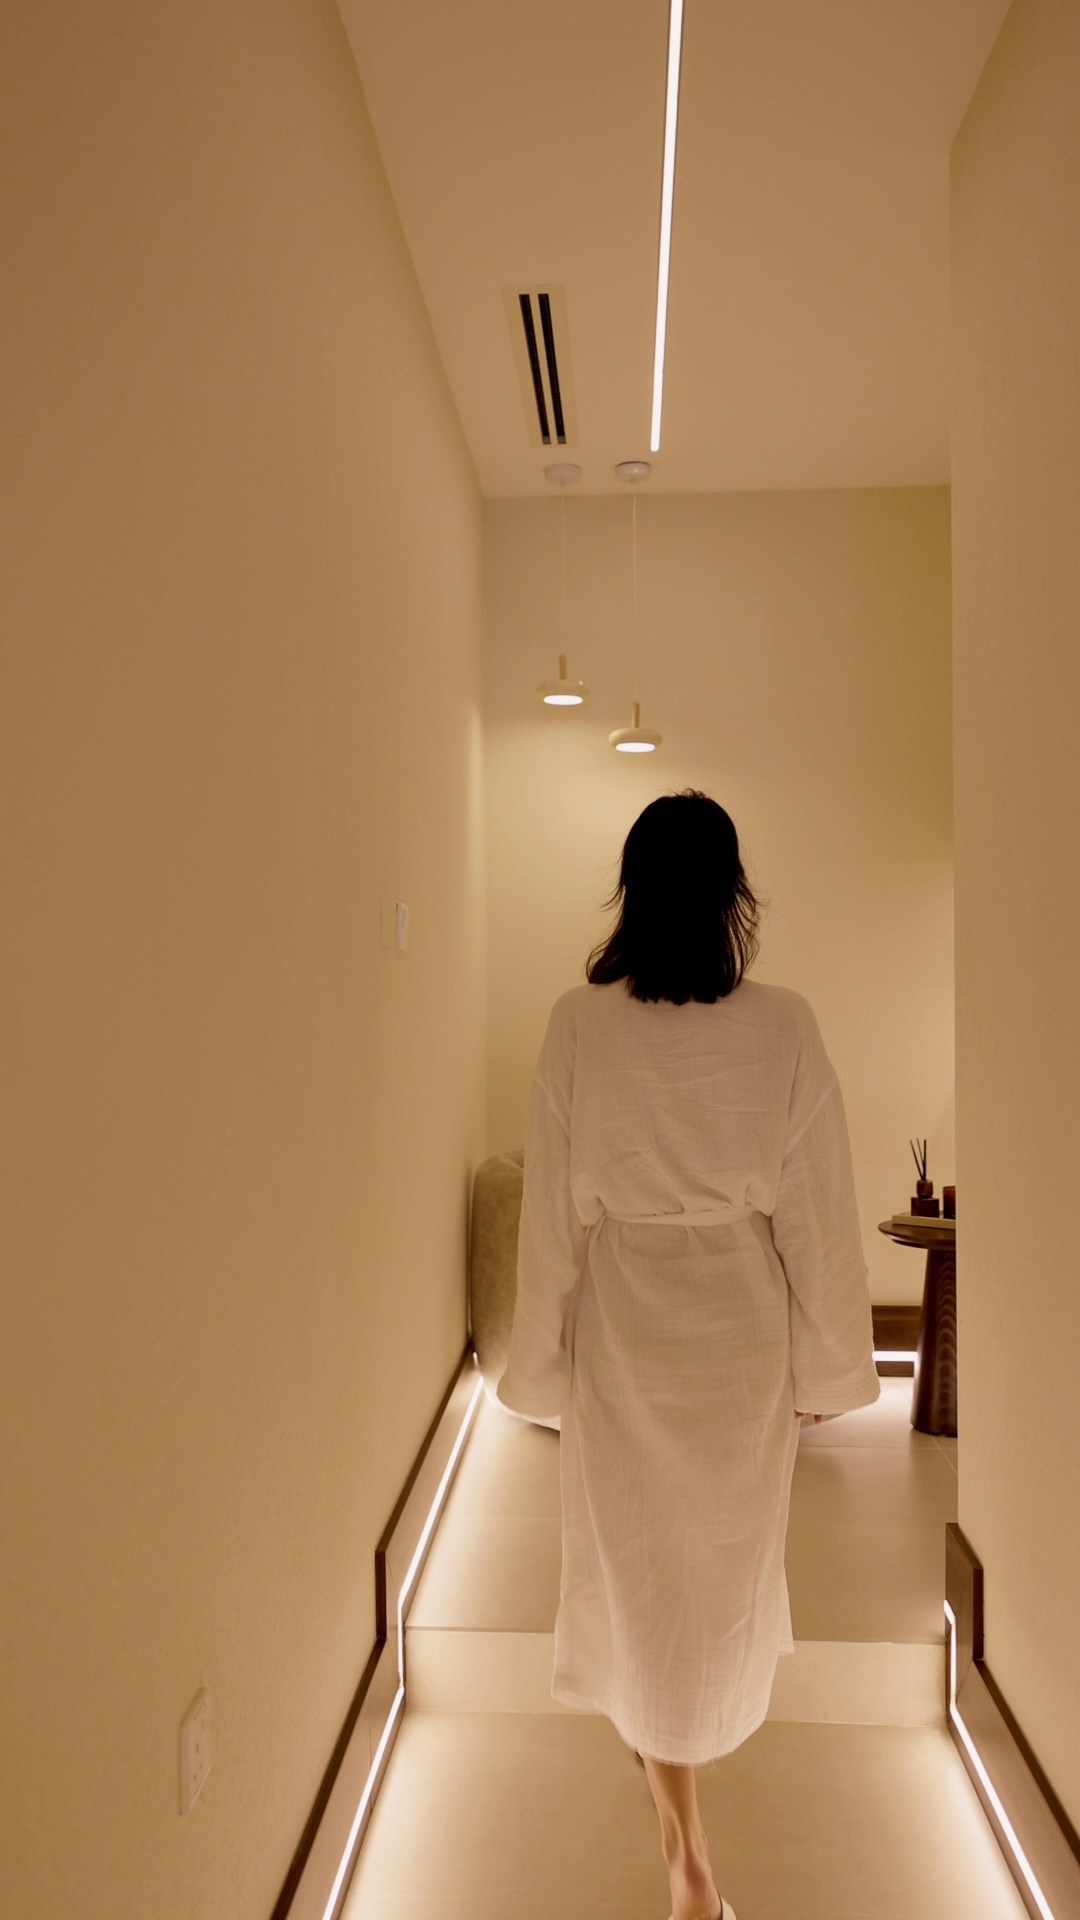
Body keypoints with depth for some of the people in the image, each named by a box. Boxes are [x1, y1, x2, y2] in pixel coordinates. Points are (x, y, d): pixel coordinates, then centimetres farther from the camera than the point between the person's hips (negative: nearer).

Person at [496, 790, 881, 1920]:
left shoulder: (579, 1025, -16)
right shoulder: (784, 1027, -15)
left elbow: (553, 1211, -10)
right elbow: (816, 1210, -9)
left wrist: (542, 1363, 3)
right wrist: (823, 1364, 5)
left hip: (623, 1329, -1)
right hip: (745, 1328, 1)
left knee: (639, 1565, 17)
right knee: (730, 1548, 26)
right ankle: (704, 1725, 54)